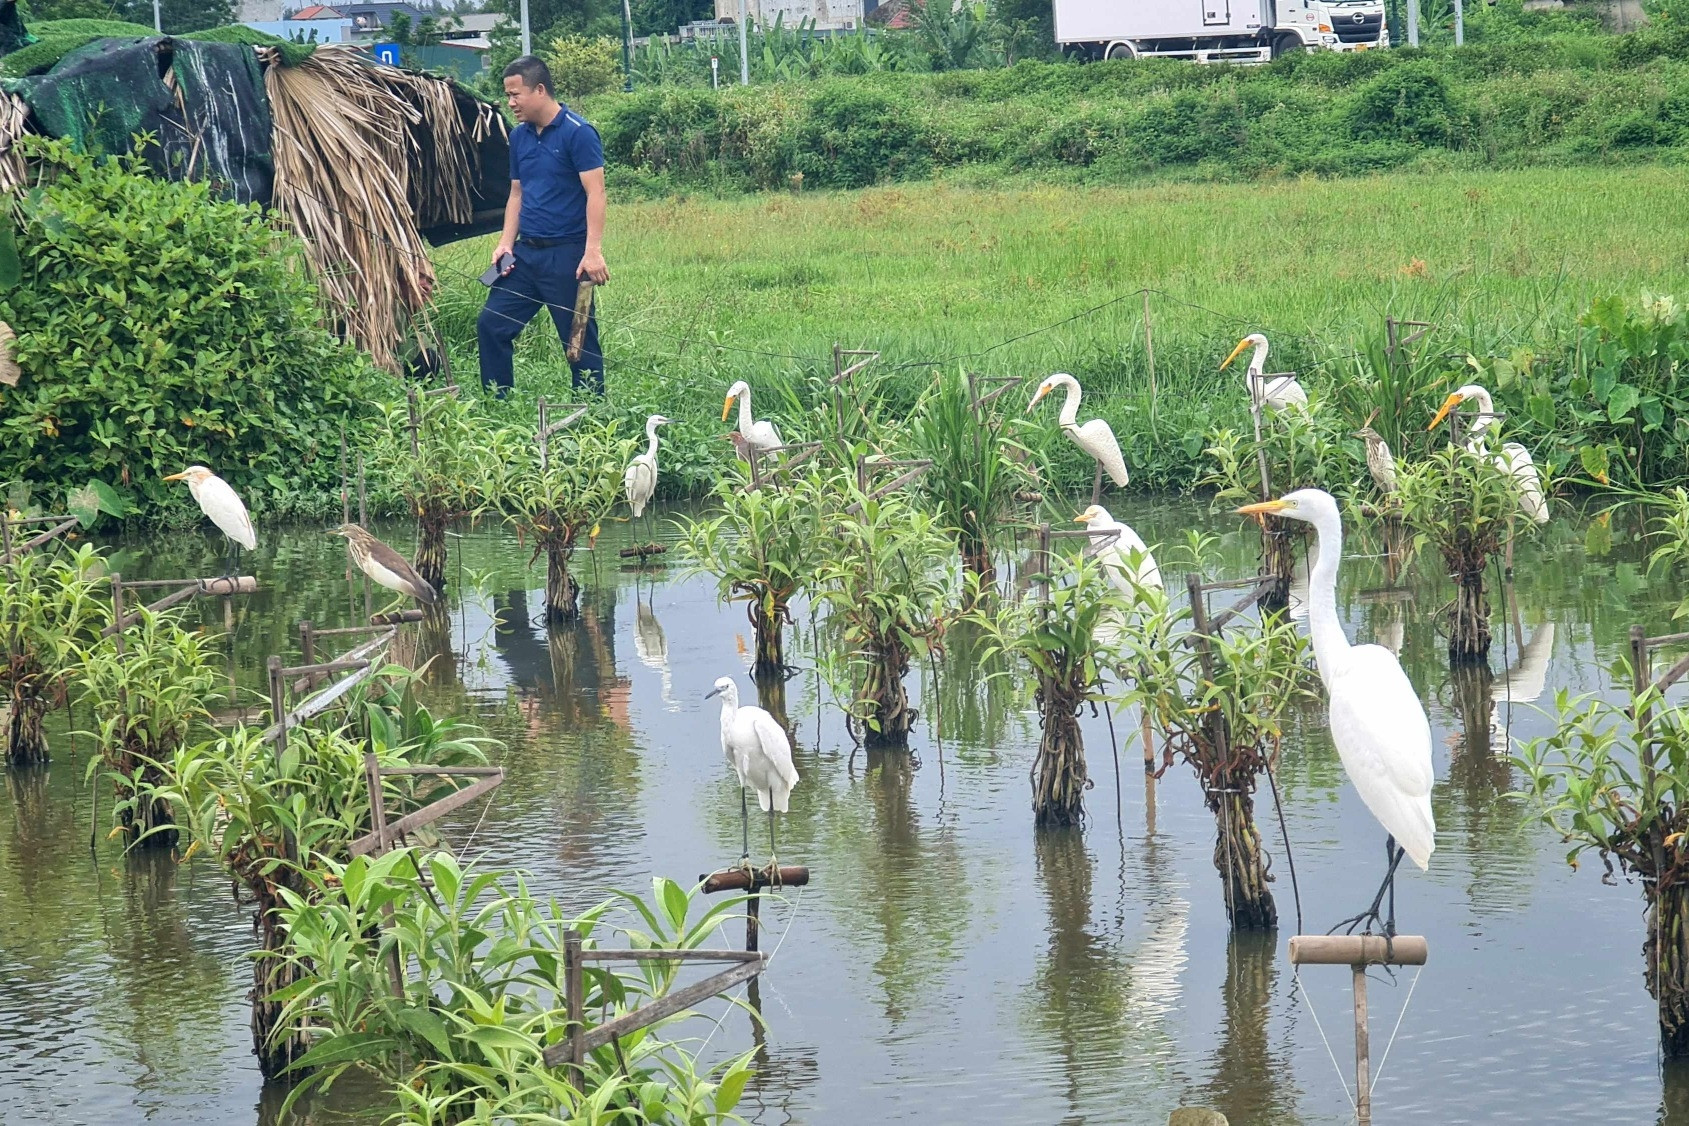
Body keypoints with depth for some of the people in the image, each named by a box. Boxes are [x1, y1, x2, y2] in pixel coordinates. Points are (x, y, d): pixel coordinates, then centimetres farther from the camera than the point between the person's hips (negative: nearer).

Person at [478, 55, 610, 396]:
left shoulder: (578, 134, -12)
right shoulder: (519, 136, 11)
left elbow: (595, 193, -15)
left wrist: (593, 252, -22)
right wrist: (506, 243, 6)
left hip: (566, 253, -8)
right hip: (526, 252, 8)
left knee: (580, 340, -1)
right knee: (491, 326, 4)